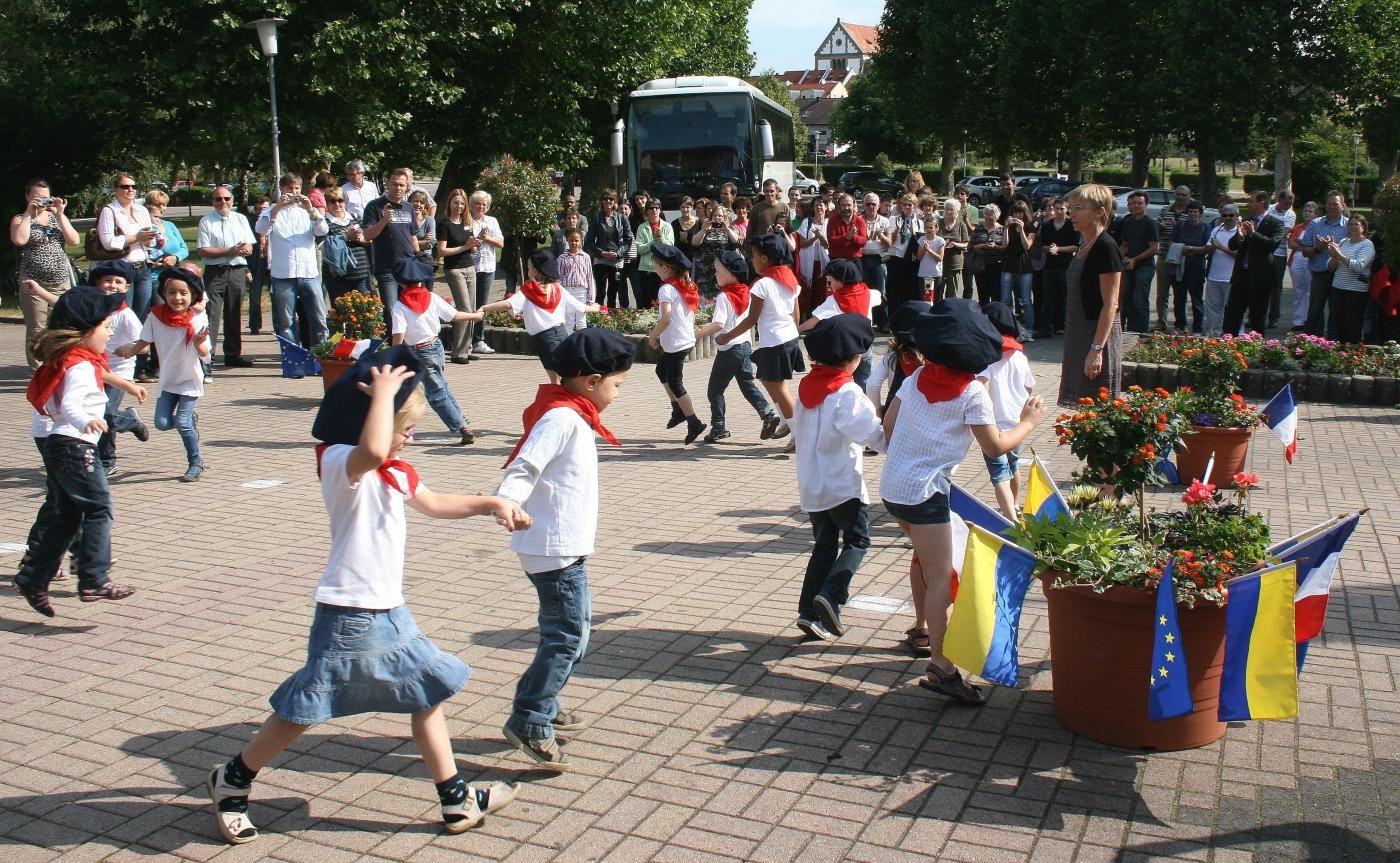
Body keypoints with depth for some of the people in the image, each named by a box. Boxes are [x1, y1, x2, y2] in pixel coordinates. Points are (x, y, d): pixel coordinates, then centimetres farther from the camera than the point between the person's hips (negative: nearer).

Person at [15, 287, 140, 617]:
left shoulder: (63, 360, 17)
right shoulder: (81, 366, -14)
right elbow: (70, 405, -30)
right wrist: (86, 422, -49)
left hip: (54, 445, 10)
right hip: (75, 447, -10)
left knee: (65, 516, 14)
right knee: (99, 509, -8)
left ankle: (33, 578, 16)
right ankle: (94, 581, -12)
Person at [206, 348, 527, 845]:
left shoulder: (397, 474, 11)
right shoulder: (340, 463, -18)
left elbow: (435, 504, 29)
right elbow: (373, 451, -44)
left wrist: (490, 503, 18)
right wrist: (383, 391, -30)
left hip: (391, 616, 9)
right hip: (349, 620, -9)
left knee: (428, 694, 13)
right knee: (300, 713, 4)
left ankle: (457, 802, 24)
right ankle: (230, 783, 27)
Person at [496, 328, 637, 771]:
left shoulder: (570, 415, 14)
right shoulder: (562, 418, -18)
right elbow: (524, 466, -28)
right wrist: (506, 501, -47)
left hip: (567, 546, 11)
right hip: (555, 549, -11)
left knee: (573, 627, 19)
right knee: (568, 636, -9)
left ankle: (543, 706, 30)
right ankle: (529, 722, -5)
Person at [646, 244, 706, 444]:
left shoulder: (667, 289, -18)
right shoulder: (687, 286, 7)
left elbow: (666, 317, -30)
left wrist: (653, 336, -13)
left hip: (676, 343, -9)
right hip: (688, 339, 9)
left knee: (675, 384, 2)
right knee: (661, 370, 27)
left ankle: (694, 423, 2)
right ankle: (678, 410, 26)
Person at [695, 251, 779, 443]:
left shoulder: (724, 297, -18)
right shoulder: (745, 293, 7)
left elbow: (718, 324, -30)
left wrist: (698, 334, -24)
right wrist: (709, 327, 23)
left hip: (729, 349, -8)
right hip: (746, 344, 8)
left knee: (715, 389, 3)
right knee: (747, 384, 16)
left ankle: (718, 427, 4)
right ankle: (768, 413, 3)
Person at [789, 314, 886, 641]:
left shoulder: (805, 387, 5)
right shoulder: (848, 392, -17)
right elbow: (875, 435, -20)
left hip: (810, 485, 7)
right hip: (842, 485, -6)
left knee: (824, 545, 14)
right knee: (857, 541, 8)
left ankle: (809, 612, 8)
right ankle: (831, 595, -13)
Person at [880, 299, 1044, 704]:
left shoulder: (916, 378, 6)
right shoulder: (972, 393, -11)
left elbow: (888, 424, 12)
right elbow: (995, 447, -8)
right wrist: (1029, 422, 6)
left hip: (892, 485, 8)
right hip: (924, 492, -8)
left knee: (926, 559, 26)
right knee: (941, 576, -8)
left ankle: (926, 630, 40)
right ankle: (941, 666, -14)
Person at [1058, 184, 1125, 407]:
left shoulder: (1106, 248, -14)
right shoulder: (1084, 246, 13)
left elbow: (1110, 304, -18)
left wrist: (1096, 349, -23)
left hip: (1099, 335, -9)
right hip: (1078, 335, 9)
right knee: (1081, 405, 11)